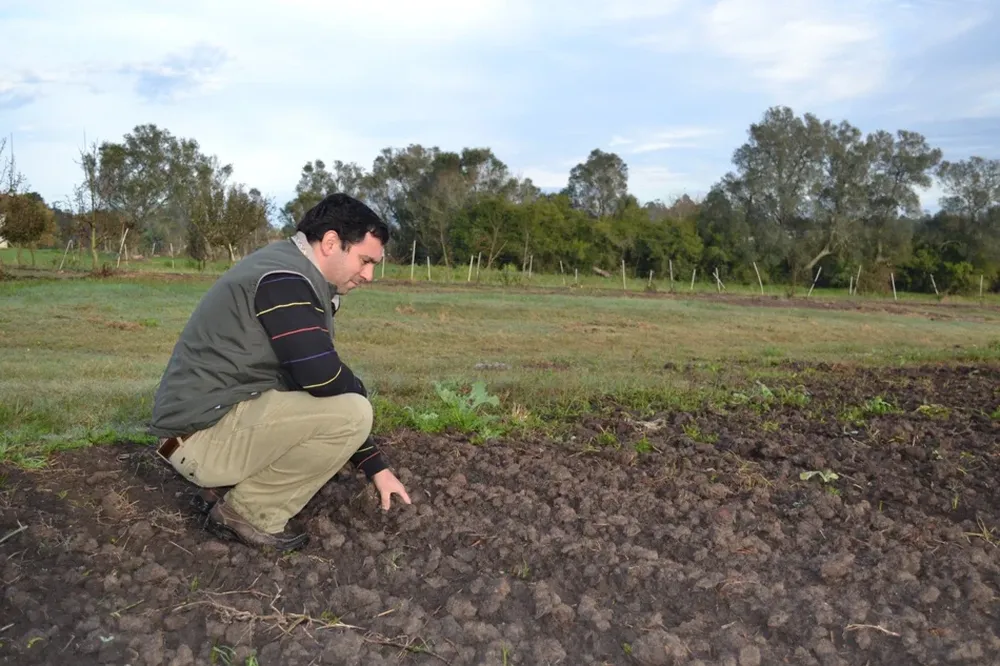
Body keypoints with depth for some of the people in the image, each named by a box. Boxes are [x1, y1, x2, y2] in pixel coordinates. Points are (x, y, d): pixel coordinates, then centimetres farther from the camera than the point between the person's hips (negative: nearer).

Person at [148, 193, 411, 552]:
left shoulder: (292, 275, 13)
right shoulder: (284, 278, -18)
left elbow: (314, 376, 15)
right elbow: (324, 378, -26)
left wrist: (376, 467, 13)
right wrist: (359, 393, 0)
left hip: (218, 419, 10)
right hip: (204, 431, -10)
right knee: (351, 412, -19)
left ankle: (226, 488, 12)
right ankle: (248, 512, -4)